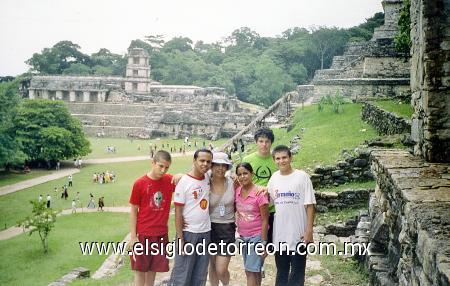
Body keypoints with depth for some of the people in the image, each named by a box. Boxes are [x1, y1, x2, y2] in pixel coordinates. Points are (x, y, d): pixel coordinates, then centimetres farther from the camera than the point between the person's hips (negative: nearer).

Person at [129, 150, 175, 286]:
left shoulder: (170, 181, -2)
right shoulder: (139, 183, -11)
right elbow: (134, 211, -5)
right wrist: (133, 236, -7)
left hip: (161, 234, 3)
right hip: (143, 234, -3)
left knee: (153, 269, 13)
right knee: (140, 269, 4)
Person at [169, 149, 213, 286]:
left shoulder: (208, 178, 3)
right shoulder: (184, 181, -13)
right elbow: (178, 212, -12)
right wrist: (180, 238, -15)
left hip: (206, 232, 6)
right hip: (188, 233, -5)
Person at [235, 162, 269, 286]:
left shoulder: (259, 193, -14)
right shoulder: (237, 191, 2)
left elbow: (265, 220, -12)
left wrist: (263, 243, -13)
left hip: (257, 236, -5)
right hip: (243, 236, 5)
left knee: (251, 271, -7)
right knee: (254, 271, 12)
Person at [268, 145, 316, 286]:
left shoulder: (302, 177, -8)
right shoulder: (273, 178, 5)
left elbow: (309, 205, -9)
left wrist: (309, 230, -13)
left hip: (299, 233, -4)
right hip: (279, 234, 4)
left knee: (297, 273, 7)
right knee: (281, 272, 16)